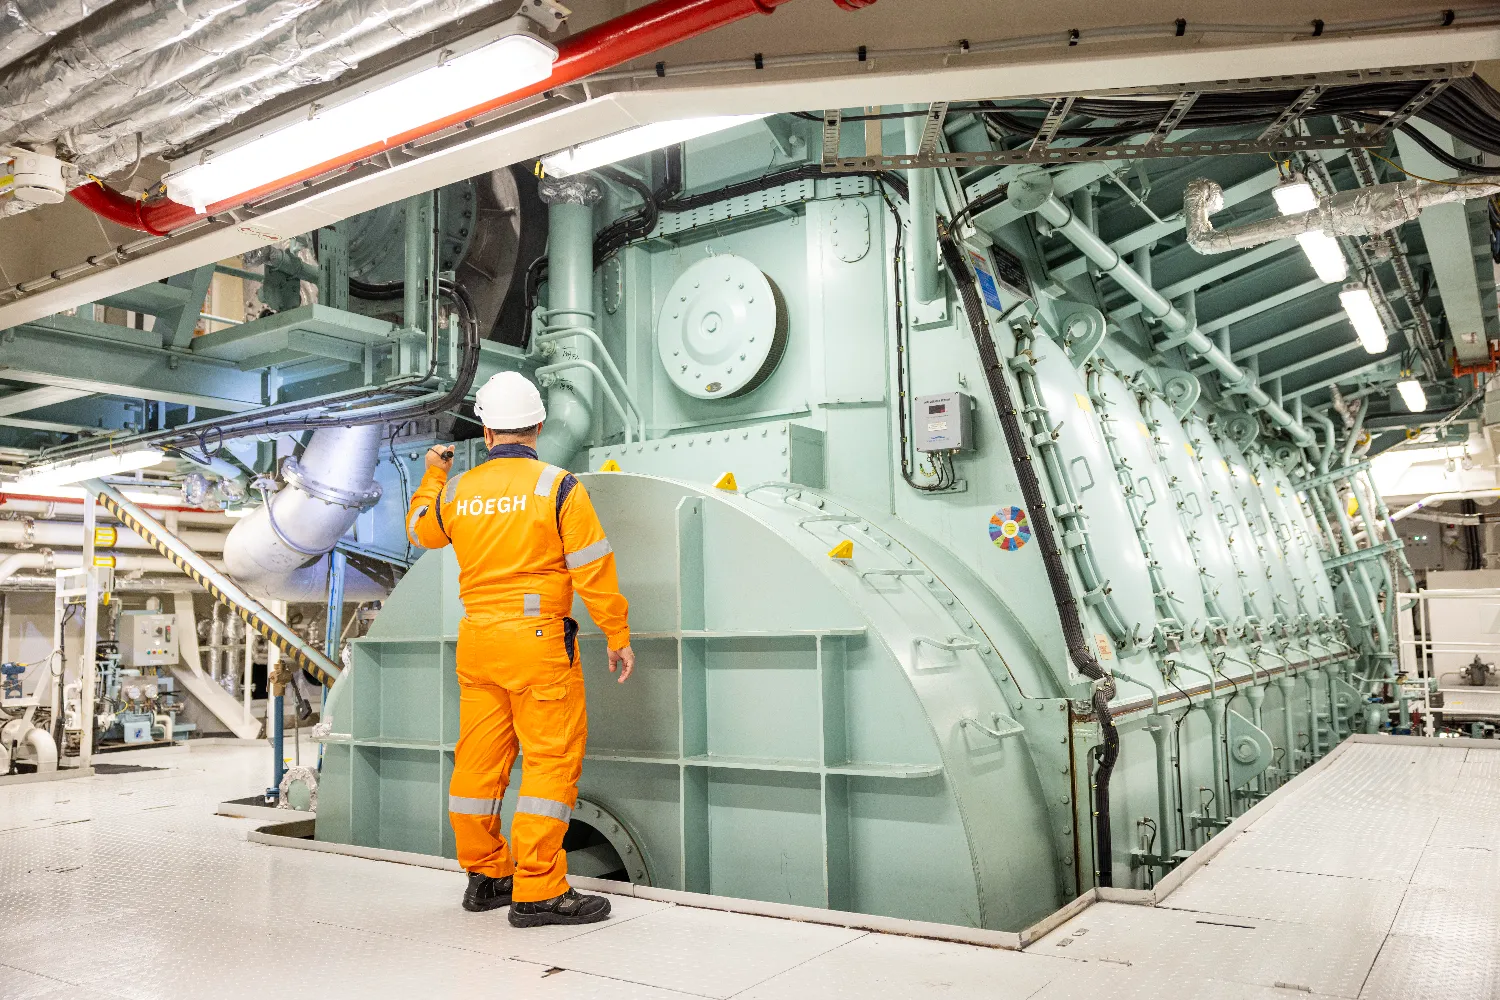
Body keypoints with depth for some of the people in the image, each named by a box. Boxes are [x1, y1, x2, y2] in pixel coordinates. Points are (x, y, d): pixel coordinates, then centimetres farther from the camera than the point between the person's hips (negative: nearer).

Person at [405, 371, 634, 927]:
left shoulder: (457, 492, 5)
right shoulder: (558, 487, -9)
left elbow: (420, 530, 27)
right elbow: (593, 568, -9)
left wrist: (433, 475, 41)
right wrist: (618, 637, -1)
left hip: (476, 641, 6)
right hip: (539, 641, -6)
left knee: (480, 758, 13)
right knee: (552, 759, -1)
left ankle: (485, 876, 26)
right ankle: (537, 891, -1)